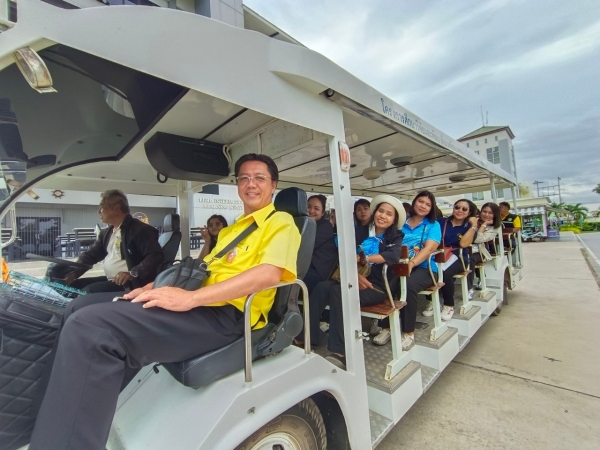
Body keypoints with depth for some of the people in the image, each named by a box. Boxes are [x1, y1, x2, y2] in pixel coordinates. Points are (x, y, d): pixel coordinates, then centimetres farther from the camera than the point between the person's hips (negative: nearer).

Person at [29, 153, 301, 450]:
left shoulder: (281, 223, 0)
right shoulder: (230, 229, 27)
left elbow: (269, 274, -19)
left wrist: (190, 298, -23)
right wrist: (162, 284, 10)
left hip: (226, 315, -9)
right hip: (198, 304, 9)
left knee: (89, 327, -24)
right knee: (81, 309, 8)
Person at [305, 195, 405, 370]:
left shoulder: (396, 238, 4)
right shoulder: (361, 232, 8)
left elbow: (393, 256, -19)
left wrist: (363, 258, -23)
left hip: (378, 286, -3)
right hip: (355, 279, 4)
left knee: (338, 292, -30)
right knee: (322, 287, -25)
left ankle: (340, 352, -26)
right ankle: (308, 336, -19)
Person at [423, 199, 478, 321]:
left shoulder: (470, 227, 8)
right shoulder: (441, 222, 10)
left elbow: (463, 244, -12)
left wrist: (474, 225, -11)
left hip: (458, 259, -1)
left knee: (445, 272, -34)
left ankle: (449, 305, -9)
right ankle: (433, 301, -7)